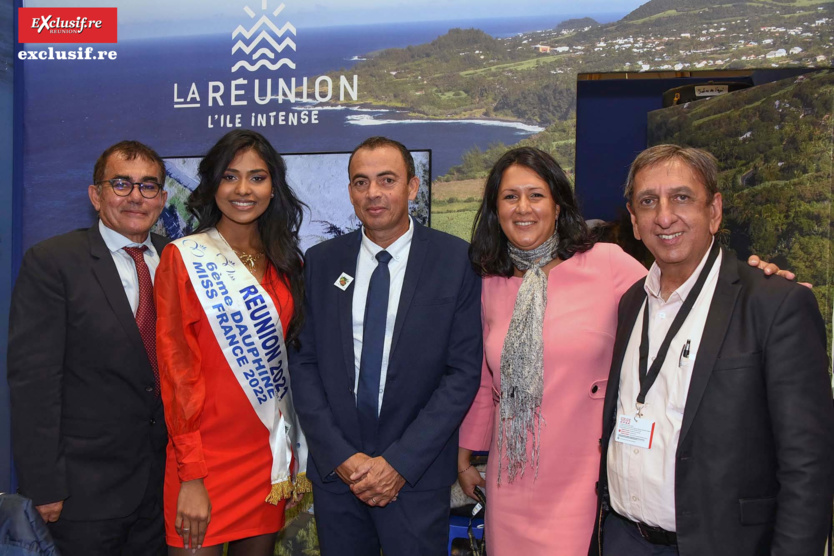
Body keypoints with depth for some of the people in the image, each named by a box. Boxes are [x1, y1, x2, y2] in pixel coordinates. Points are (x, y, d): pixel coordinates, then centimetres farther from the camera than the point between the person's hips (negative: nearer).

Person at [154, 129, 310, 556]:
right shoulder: (183, 258, -6)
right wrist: (190, 476, -14)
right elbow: (176, 367, -10)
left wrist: (292, 453, 8)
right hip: (206, 458, -5)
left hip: (271, 452, 5)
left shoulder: (282, 264, 9)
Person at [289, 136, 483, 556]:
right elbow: (303, 363, 2)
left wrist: (400, 462, -11)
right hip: (335, 470, 3)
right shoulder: (321, 262, 3)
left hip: (416, 476, -2)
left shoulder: (456, 261, -6)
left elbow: (464, 371, -8)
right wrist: (340, 456, -7)